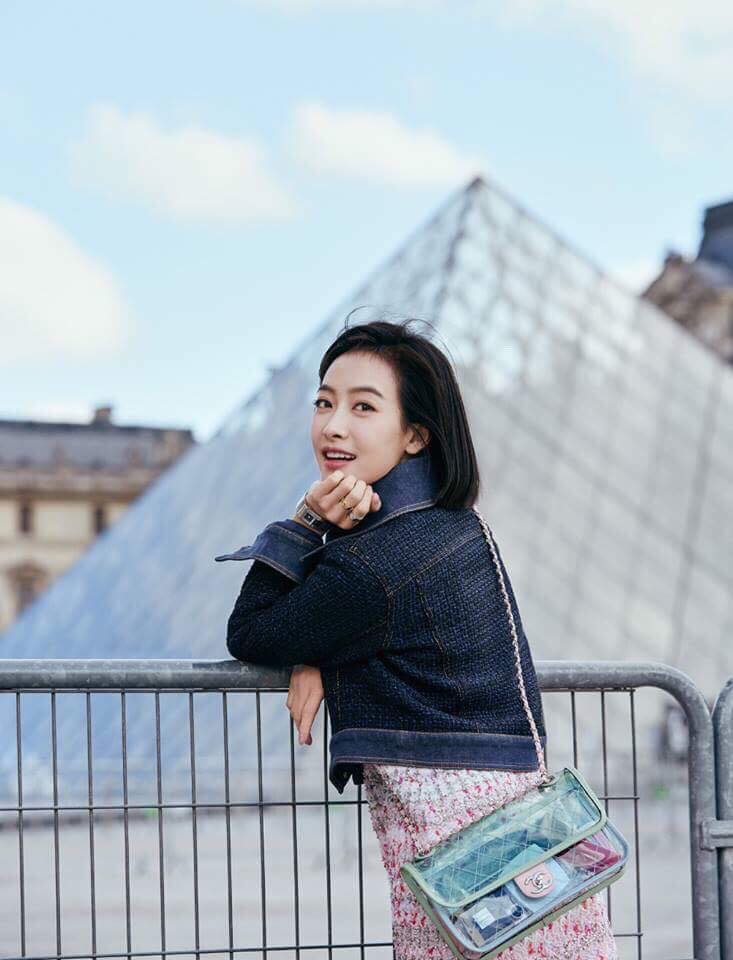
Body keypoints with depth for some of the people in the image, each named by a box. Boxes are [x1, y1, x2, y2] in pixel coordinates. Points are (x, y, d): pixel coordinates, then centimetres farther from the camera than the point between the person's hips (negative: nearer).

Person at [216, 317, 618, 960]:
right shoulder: (456, 521, 10)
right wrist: (314, 658, 2)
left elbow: (250, 637, -2)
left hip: (456, 834, -9)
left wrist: (307, 522, -8)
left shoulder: (371, 564, -17)